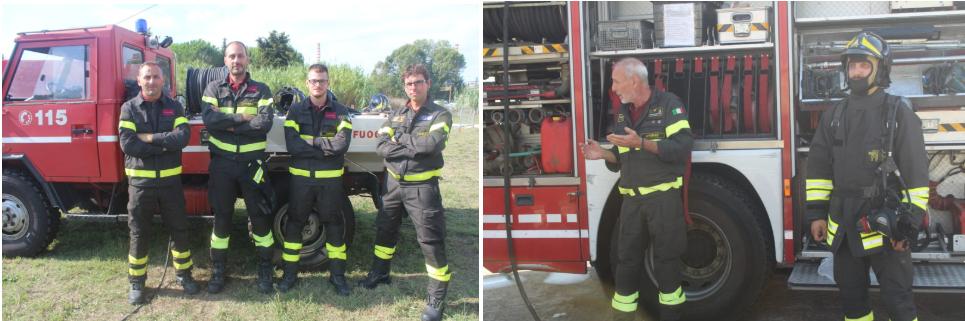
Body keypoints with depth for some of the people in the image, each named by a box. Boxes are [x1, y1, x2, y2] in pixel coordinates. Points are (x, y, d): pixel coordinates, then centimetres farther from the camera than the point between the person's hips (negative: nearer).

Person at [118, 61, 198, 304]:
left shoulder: (175, 108, 4)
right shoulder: (129, 108, 0)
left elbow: (183, 137, -14)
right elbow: (127, 144, -14)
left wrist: (150, 138, -16)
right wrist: (164, 146, -14)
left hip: (170, 179, 1)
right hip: (140, 181, -1)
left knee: (179, 230, 9)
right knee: (139, 234, 7)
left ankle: (184, 274, 26)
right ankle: (136, 282, 20)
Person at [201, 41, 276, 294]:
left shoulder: (261, 91, 1)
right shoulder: (213, 89, 5)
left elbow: (265, 123, -15)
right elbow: (208, 119, -13)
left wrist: (227, 123, -13)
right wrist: (242, 117, -16)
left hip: (251, 163, -1)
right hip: (222, 162, 1)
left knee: (260, 216, 5)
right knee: (222, 217, 9)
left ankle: (265, 270, 19)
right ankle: (218, 271, 22)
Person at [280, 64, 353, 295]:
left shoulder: (340, 112, 3)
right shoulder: (296, 111, 4)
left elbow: (342, 144, -13)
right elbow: (292, 144, -11)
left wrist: (311, 141, -13)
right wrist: (325, 150, -15)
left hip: (330, 179, 0)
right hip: (301, 177, 0)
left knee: (334, 226, 6)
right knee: (294, 224, 7)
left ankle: (337, 275, 18)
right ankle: (289, 273, 19)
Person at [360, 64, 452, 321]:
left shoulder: (440, 115, -4)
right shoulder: (396, 116, 10)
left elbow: (433, 143, -23)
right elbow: (381, 147, -4)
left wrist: (401, 139, -11)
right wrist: (415, 147, -15)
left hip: (422, 187, -5)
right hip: (394, 183, 5)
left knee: (431, 242, -5)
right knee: (385, 231, 20)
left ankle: (437, 298, 6)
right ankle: (379, 274, 43)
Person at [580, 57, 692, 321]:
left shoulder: (669, 104, -5)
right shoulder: (623, 112, 13)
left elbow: (683, 146, -17)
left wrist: (642, 143, -25)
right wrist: (604, 154, -4)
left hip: (663, 195, -5)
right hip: (632, 198, 5)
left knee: (666, 258, 4)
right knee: (627, 258, 6)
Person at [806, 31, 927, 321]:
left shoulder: (899, 113, -6)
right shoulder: (834, 116, 8)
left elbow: (916, 173, -8)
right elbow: (819, 166, 9)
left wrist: (910, 223, -11)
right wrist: (817, 213, 4)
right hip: (844, 226, 4)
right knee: (852, 295, 15)